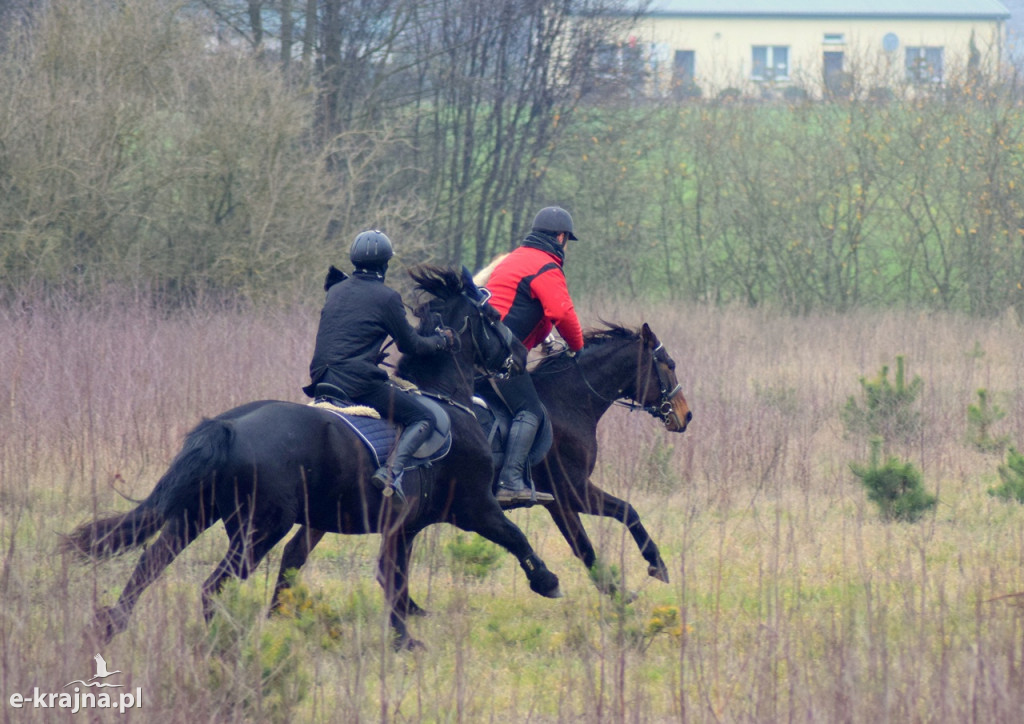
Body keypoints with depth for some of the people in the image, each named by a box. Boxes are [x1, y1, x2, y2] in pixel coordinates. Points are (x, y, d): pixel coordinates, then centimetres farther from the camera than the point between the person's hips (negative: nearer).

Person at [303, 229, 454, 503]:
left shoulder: (336, 291, 15)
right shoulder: (387, 297, -4)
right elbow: (411, 345, 2)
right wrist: (442, 341, 20)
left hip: (322, 378, 7)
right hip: (359, 382, -7)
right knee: (423, 418, -1)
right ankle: (391, 470, -22)